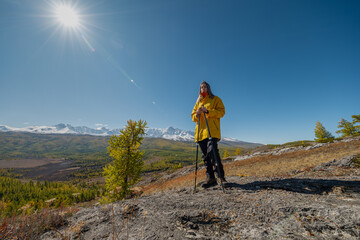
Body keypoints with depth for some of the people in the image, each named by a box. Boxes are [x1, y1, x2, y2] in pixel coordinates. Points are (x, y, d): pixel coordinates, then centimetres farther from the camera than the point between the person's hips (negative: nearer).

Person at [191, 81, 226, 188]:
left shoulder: (215, 99, 12)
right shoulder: (198, 102, 26)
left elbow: (221, 112, -1)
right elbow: (193, 116, 21)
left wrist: (208, 111, -14)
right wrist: (197, 114, -3)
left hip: (212, 130, -5)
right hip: (200, 131, 5)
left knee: (212, 150, -22)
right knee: (206, 155, 3)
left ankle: (220, 174, -9)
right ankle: (210, 178, 8)